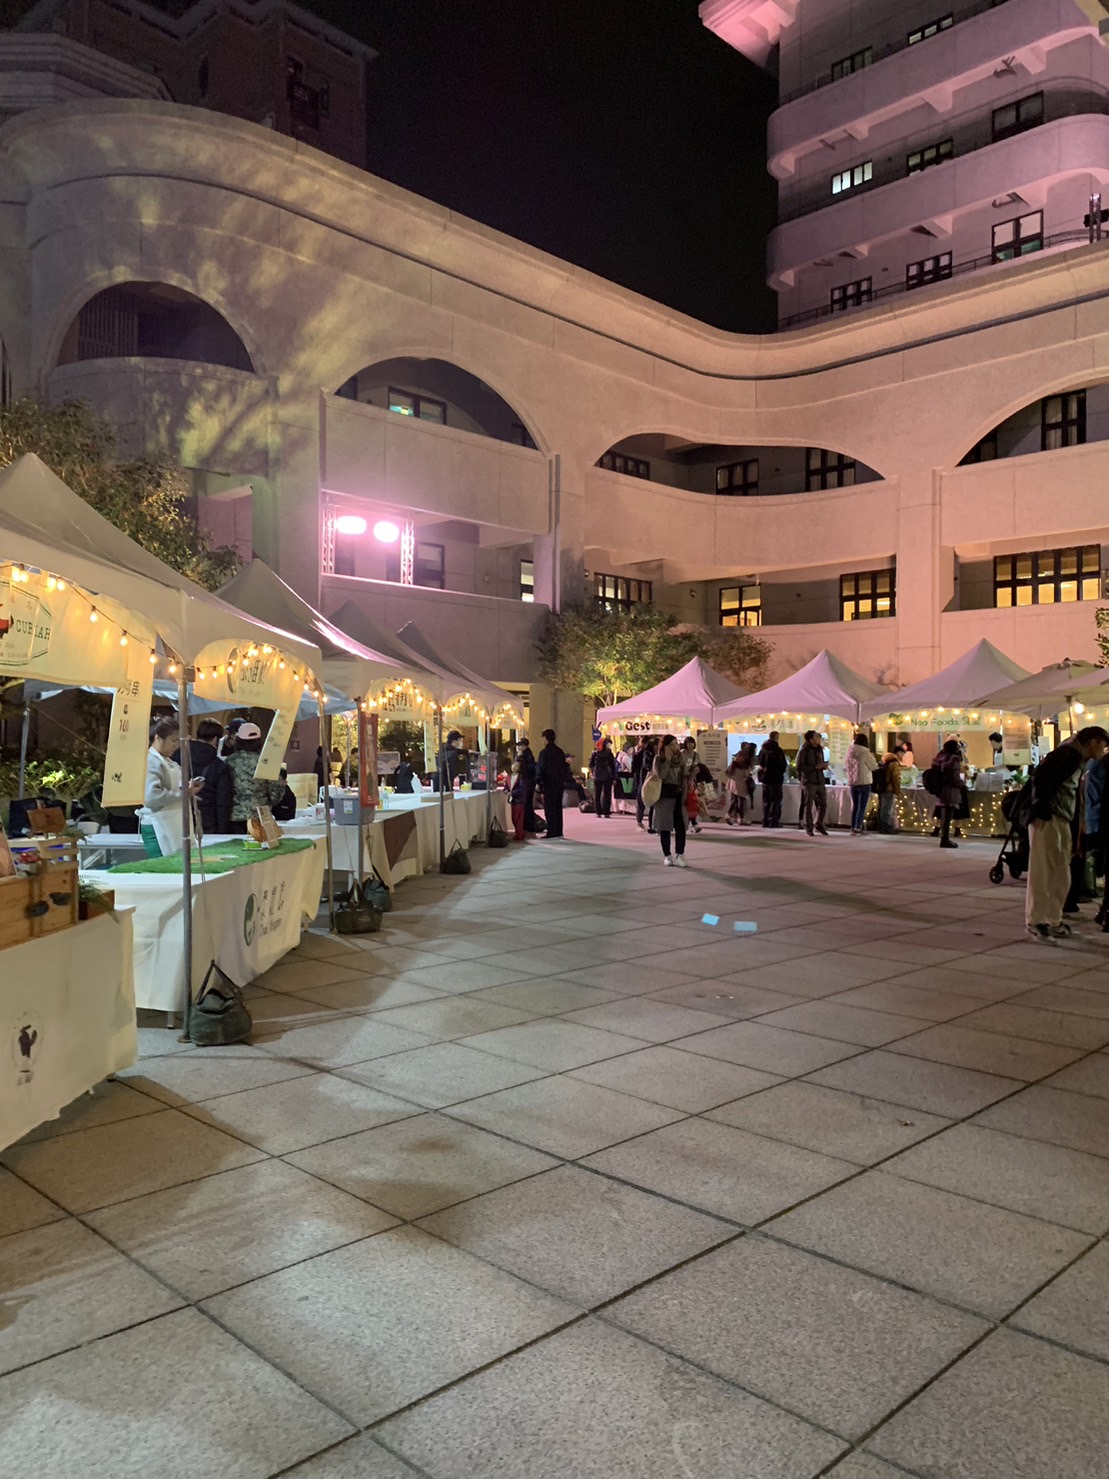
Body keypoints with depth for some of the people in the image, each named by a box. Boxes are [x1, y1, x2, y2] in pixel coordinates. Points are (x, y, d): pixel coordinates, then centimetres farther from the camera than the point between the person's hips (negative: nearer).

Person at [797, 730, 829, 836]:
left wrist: (823, 766, 0)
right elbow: (799, 767, -14)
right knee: (808, 805, 0)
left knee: (823, 804, 8)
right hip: (809, 781, -6)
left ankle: (818, 825, 25)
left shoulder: (819, 749, 12)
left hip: (820, 781, 6)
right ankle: (809, 828, 9)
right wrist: (815, 767, -19)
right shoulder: (804, 750, -9)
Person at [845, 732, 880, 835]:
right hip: (864, 782, -6)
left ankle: (853, 828, 16)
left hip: (852, 782, 6)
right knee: (862, 807, -2)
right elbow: (874, 766, -7)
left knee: (855, 806, 14)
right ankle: (857, 828, -7)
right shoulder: (864, 752, -14)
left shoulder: (850, 751, 3)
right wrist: (873, 758, 14)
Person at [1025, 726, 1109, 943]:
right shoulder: (1069, 753, -10)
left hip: (1061, 821, 10)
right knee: (1042, 872, -6)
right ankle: (1035, 921, -2)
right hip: (1047, 819, -10)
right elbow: (1040, 776, -20)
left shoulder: (1077, 758, 19)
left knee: (1061, 876, 12)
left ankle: (1054, 921, 19)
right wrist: (1041, 811, -21)